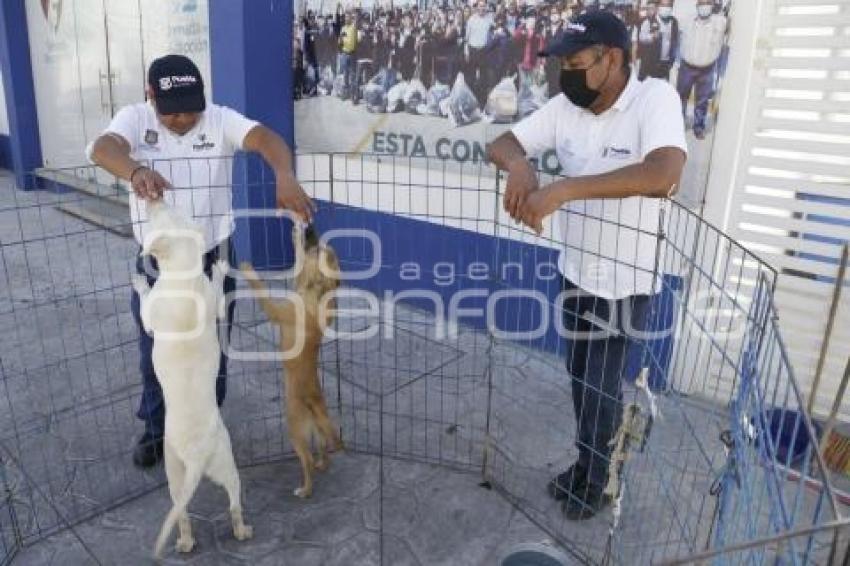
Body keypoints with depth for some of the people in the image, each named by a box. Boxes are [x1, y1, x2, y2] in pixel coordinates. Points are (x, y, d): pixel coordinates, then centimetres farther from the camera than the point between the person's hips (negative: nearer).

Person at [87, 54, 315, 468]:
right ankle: (156, 429, 39)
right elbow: (103, 148, -29)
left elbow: (265, 139, -28)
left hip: (211, 260, 0)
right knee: (155, 353, 16)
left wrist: (285, 177, -51)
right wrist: (135, 170, -54)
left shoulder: (220, 120, -11)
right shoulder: (134, 118, -9)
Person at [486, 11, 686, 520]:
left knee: (603, 384, 8)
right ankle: (586, 464, 44)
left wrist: (563, 189, -44)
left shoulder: (656, 98, -22)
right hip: (576, 271, 6)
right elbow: (501, 143, -1)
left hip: (626, 281, -6)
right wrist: (518, 163, -27)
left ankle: (595, 481, 34)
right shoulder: (565, 107, -4)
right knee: (581, 377, 20)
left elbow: (665, 174, -38)